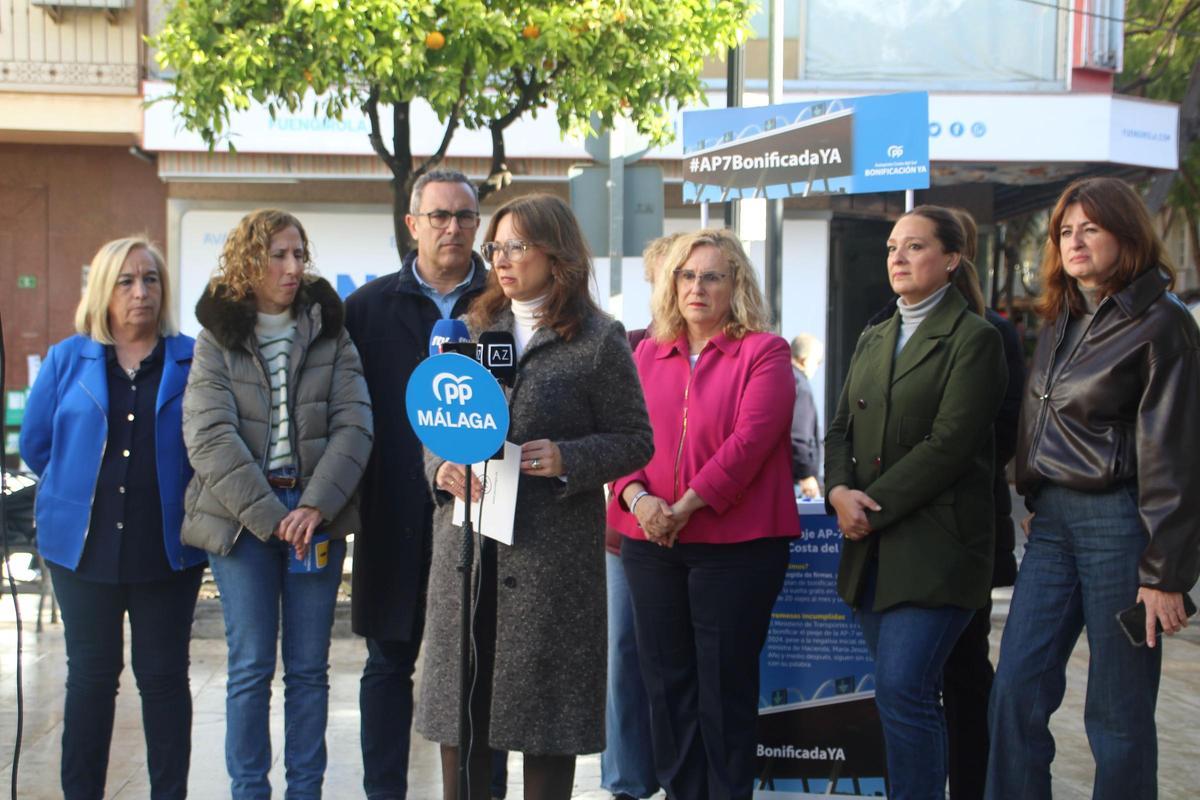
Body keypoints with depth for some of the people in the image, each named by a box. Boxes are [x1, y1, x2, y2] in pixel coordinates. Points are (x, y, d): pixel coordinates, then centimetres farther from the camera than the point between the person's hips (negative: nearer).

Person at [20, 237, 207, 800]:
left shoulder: (192, 361, 0)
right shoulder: (68, 359, 5)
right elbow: (36, 443, 8)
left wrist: (172, 495, -2)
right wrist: (82, 487, 9)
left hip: (167, 547, -1)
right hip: (85, 546, 1)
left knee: (164, 676, 6)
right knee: (90, 675, 10)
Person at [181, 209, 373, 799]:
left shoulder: (329, 333, 8)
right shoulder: (218, 338, 4)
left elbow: (353, 424, -1)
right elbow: (209, 437, -7)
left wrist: (316, 506, -14)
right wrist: (269, 516, -15)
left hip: (315, 514, 2)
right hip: (241, 517, -1)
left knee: (308, 667, 6)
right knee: (251, 667, 1)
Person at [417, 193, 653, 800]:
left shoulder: (598, 340, 0)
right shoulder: (471, 330, 14)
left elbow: (634, 440, -1)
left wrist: (567, 459, -16)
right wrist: (441, 468, -3)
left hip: (553, 551, -4)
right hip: (466, 545, 4)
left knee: (545, 700, 2)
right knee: (459, 700, 7)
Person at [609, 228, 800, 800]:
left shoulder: (763, 352, -2)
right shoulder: (647, 355, 12)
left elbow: (750, 439, -14)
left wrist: (686, 505, -20)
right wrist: (637, 497, -14)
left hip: (736, 543, -5)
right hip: (650, 541, 5)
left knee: (725, 687, 2)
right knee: (666, 682, 10)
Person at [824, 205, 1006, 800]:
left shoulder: (973, 339, -5)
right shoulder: (873, 340, 18)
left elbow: (949, 445, -13)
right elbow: (841, 428, 13)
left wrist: (871, 505, -13)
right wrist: (840, 491, -7)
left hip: (933, 544, -7)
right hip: (872, 547, 7)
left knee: (903, 691, -13)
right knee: (901, 693, 10)